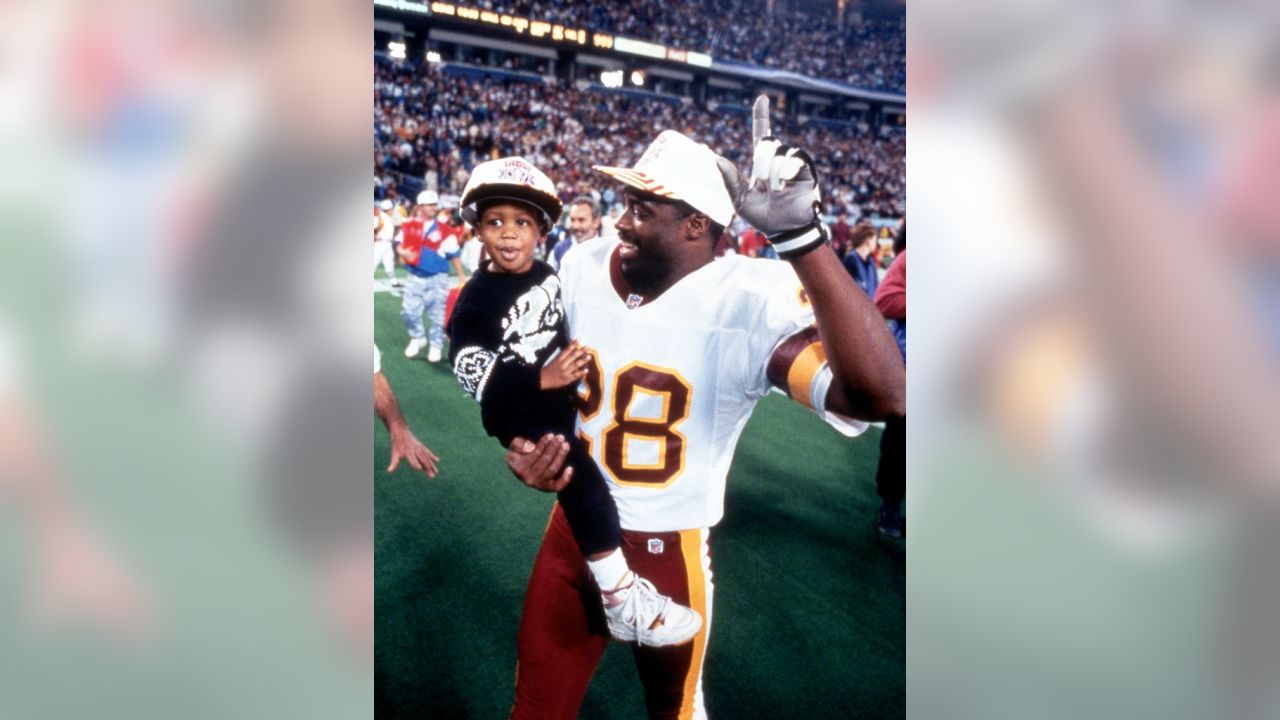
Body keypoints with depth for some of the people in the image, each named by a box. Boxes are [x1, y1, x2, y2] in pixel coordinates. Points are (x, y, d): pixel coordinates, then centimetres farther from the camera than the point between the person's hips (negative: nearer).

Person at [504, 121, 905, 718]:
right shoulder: (582, 268, -6)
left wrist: (799, 234, -44)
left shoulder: (749, 303, -24)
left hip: (669, 547, -4)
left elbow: (882, 394, -42)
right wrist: (523, 439, -11)